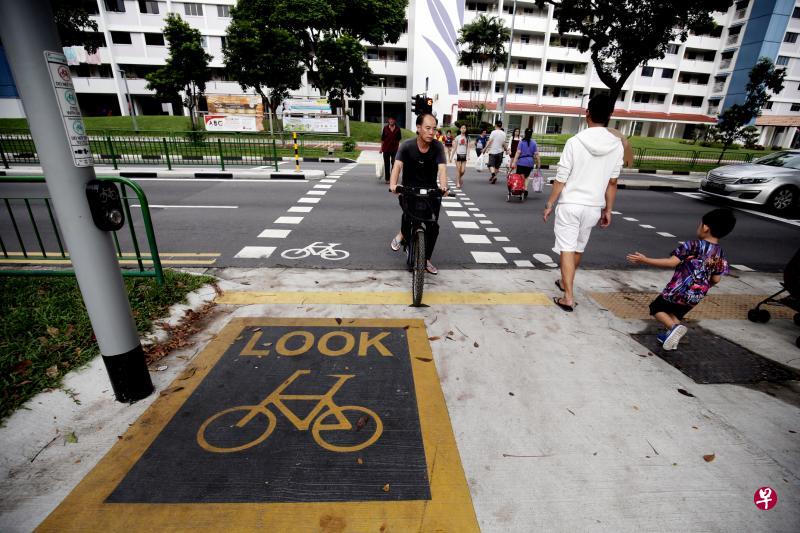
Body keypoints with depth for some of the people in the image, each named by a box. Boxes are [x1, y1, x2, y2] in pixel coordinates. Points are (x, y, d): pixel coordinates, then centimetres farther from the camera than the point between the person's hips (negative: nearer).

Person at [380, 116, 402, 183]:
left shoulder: (397, 129, 1)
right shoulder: (385, 128, 0)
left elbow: (398, 140, 8)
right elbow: (382, 139, 4)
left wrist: (398, 148, 6)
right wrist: (381, 148, 2)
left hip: (394, 149, 0)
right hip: (386, 149, 0)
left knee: (394, 163, 2)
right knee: (387, 164, 5)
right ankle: (387, 179, 12)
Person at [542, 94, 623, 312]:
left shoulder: (575, 142, -10)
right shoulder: (617, 145, 0)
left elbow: (561, 179, -10)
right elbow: (612, 182, 4)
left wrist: (549, 204, 0)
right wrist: (608, 210, 13)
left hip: (570, 204, -4)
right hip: (594, 207, 4)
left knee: (567, 249, 0)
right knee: (579, 247, 20)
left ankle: (568, 297, -4)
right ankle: (565, 282, 40)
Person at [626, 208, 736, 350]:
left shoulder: (693, 245, -16)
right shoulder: (720, 254, 4)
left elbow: (672, 262, -23)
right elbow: (716, 279, 6)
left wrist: (645, 260, -21)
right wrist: (703, 287, 25)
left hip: (679, 290, -6)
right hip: (697, 296, 7)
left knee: (656, 308, 12)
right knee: (674, 314, 26)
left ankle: (674, 327, -10)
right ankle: (672, 333, 10)